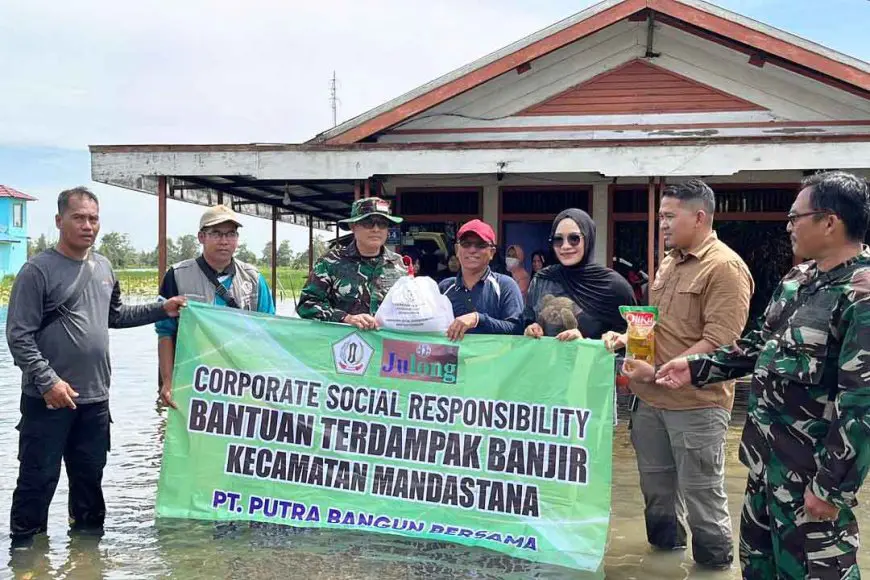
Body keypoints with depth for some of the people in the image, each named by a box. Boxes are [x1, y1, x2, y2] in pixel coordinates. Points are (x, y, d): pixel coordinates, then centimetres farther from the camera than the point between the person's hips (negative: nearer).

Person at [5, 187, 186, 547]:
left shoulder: (103, 267, 11)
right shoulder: (38, 270, -10)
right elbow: (19, 335, -12)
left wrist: (161, 310, 11)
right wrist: (48, 380, -19)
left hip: (95, 398, 6)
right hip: (49, 398, -6)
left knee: (90, 475, 15)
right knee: (39, 478, 1)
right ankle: (24, 545, 16)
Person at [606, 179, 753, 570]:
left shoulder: (725, 268, -15)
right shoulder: (668, 264, 13)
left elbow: (719, 343, -21)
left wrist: (658, 371, -22)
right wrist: (627, 338, 6)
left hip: (696, 402, -8)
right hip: (650, 398, 8)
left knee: (701, 492, 5)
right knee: (655, 483, 20)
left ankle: (714, 561, 23)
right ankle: (665, 542, 39)